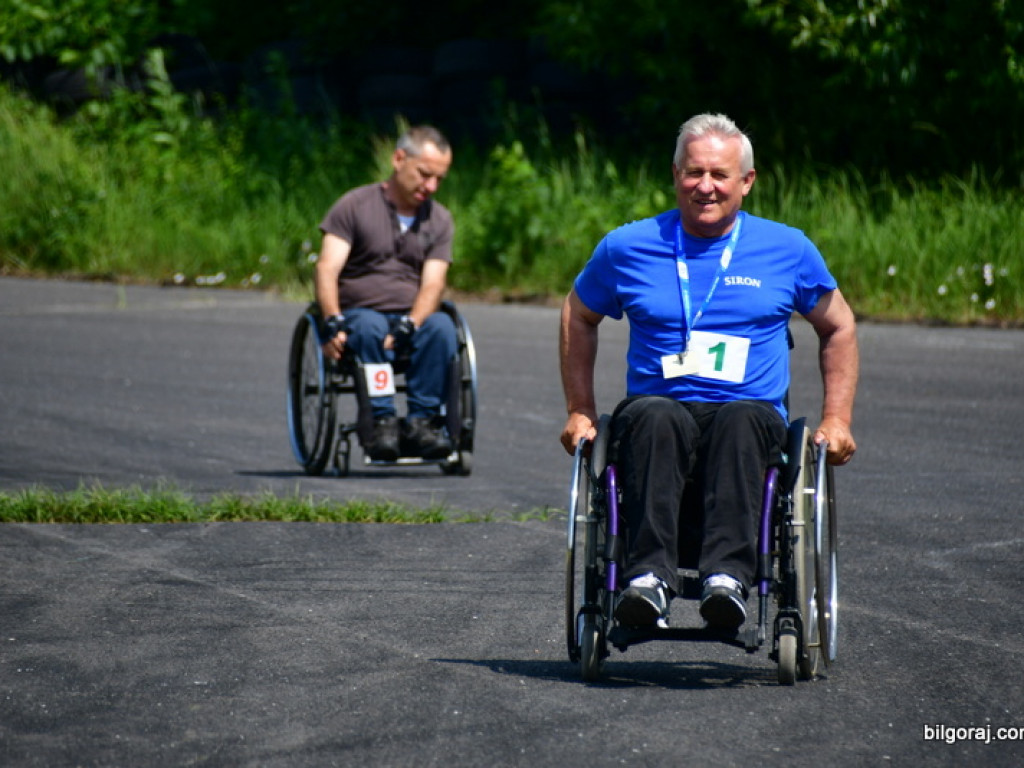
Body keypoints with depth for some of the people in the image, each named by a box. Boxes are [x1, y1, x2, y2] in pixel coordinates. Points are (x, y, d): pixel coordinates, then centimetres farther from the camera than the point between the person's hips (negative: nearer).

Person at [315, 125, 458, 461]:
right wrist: (333, 322, -26)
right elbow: (327, 269, -8)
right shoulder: (355, 205, 3)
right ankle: (382, 421, -39)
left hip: (413, 317, 2)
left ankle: (421, 421, -33)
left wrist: (409, 326, -22)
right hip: (358, 312, -2)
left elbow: (432, 284, -2)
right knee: (371, 327, -38)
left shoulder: (439, 220, 12)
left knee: (442, 326, -31)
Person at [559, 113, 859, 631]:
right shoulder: (628, 247, 10)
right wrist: (580, 412, 18)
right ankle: (649, 577, -50)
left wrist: (837, 421, 13)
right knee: (654, 415, -37)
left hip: (753, 418, 0)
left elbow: (838, 328, 23)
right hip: (659, 410, 0)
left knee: (741, 418, -37)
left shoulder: (788, 249, 11)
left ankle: (726, 577, -52)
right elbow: (578, 317, 26)